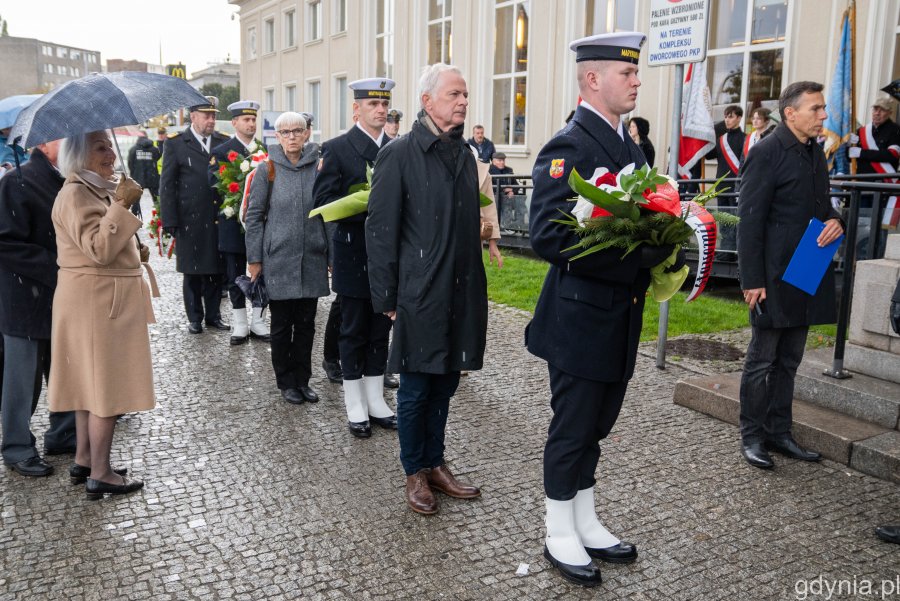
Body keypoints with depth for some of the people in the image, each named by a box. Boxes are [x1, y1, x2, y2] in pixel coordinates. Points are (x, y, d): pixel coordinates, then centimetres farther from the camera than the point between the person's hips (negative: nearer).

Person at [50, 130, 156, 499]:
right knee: (107, 385, -5)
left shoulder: (98, 190, 16)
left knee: (92, 382, 15)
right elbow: (98, 250, -27)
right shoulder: (75, 194, -16)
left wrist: (135, 251, 11)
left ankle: (84, 460, 25)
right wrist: (122, 206, -28)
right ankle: (99, 474, 4)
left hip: (106, 300, 10)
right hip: (96, 302, -10)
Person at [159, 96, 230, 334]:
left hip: (219, 218, 2)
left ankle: (213, 315, 20)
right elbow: (167, 184, -1)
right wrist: (169, 221, -7)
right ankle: (195, 317, 18)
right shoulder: (175, 143, 1)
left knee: (216, 269, 8)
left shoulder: (224, 142, 9)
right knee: (192, 271, 7)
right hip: (190, 220, -2)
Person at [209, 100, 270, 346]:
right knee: (235, 278, 5)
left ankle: (257, 322, 19)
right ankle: (239, 325, 16)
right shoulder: (221, 152, -1)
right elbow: (215, 184, -10)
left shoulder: (265, 150, 9)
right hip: (234, 224, -3)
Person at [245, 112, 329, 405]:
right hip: (279, 259, -1)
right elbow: (254, 216, 0)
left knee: (306, 323, 9)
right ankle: (286, 381, 22)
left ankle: (302, 379, 23)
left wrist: (332, 255, 3)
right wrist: (254, 259, -3)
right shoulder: (267, 170, -2)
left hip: (312, 258, 2)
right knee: (282, 324, 8)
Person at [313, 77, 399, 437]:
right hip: (354, 254, -4)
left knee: (380, 330, 12)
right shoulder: (337, 148, -5)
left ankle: (375, 400, 24)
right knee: (353, 331, 6)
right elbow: (324, 201, -12)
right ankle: (355, 406, 18)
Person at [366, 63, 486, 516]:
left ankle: (435, 464, 31)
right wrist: (387, 298, -10)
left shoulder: (464, 154, 11)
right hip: (420, 295, -6)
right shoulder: (399, 154, -9)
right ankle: (415, 473, 24)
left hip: (462, 293, 6)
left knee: (444, 383, 16)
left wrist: (474, 284, 12)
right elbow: (380, 231, -9)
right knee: (415, 389, 7)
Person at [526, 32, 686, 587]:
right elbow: (548, 237, -26)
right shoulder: (569, 147, -17)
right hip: (581, 318, -8)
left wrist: (664, 249, -3)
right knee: (573, 431, 6)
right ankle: (561, 536, 24)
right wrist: (635, 256, -25)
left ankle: (585, 523, 35)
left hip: (619, 318, 8)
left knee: (594, 427, 19)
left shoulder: (630, 147, 12)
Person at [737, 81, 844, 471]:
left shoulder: (815, 151, 13)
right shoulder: (766, 153, -11)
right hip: (775, 277, -8)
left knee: (789, 360, 14)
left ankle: (778, 432, 24)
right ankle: (751, 436, 14)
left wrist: (835, 220, -2)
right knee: (762, 359, 2)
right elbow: (750, 221, -15)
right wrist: (752, 280, -18)